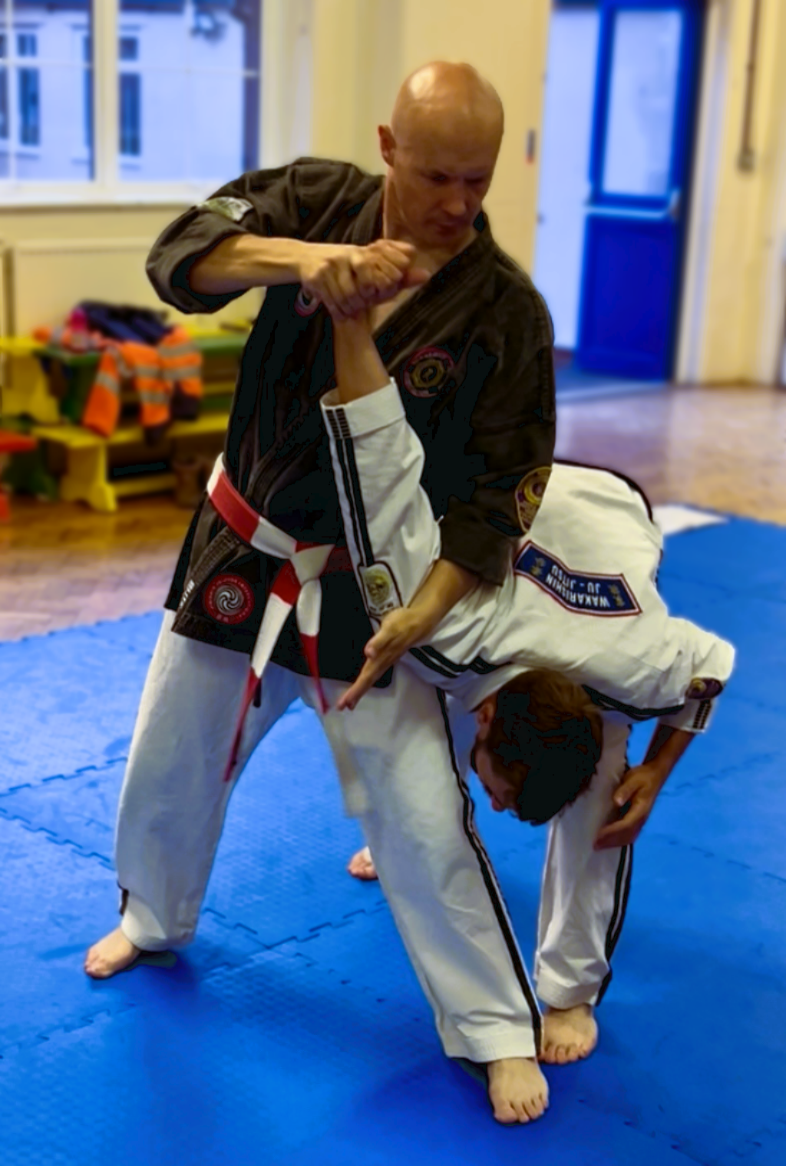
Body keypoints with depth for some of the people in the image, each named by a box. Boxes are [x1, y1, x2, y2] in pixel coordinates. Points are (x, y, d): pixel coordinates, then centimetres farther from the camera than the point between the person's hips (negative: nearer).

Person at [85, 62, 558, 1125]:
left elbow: (500, 491, -14)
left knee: (423, 815, -4)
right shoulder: (322, 201, -10)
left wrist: (418, 618, -24)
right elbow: (182, 253, -24)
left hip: (367, 586, -3)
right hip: (239, 552, 3)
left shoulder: (504, 310, -17)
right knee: (168, 766, 18)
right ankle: (155, 916, 49)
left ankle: (498, 1029, 16)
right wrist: (307, 257, -42)